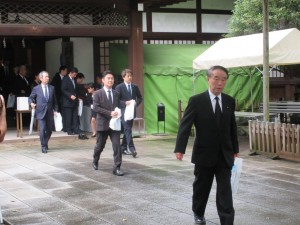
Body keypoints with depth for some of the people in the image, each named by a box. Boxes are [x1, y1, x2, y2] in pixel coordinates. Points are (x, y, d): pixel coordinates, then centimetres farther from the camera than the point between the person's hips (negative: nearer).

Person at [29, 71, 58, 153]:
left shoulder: (52, 88, 8)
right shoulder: (36, 88, 0)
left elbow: (54, 100, 12)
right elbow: (30, 98, 5)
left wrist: (55, 110, 5)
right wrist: (31, 103, -17)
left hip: (50, 112, 3)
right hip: (41, 112, -3)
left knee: (49, 130, 9)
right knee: (42, 129, -10)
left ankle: (45, 143, 33)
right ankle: (43, 146, 1)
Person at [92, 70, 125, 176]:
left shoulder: (116, 94, 11)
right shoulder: (98, 93, -3)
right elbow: (96, 107, -13)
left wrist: (118, 114, 0)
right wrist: (109, 113, -21)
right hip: (103, 124, -3)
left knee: (117, 146, -9)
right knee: (99, 146, 12)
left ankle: (117, 168, -8)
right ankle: (95, 161, 39)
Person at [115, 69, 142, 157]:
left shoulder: (135, 87, 9)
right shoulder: (119, 87, -5)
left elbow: (140, 98, 17)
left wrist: (136, 104, -2)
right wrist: (125, 103, -20)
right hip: (123, 111, -5)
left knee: (127, 129, 12)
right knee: (128, 129, -15)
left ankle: (123, 148, 23)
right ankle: (132, 148, -22)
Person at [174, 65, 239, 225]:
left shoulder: (230, 101, 3)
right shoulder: (196, 101, -9)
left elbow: (232, 127, 11)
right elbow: (185, 125, -14)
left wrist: (235, 149, 14)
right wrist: (180, 149, -24)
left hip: (224, 155, 2)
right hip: (204, 154, -2)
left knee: (225, 191, -3)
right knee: (201, 188, 15)